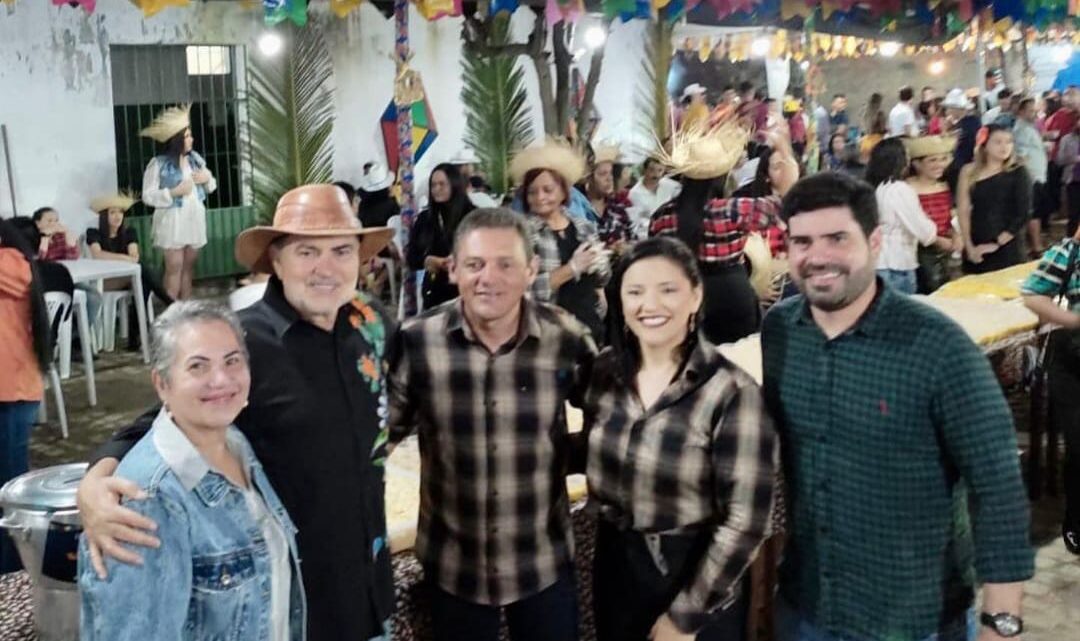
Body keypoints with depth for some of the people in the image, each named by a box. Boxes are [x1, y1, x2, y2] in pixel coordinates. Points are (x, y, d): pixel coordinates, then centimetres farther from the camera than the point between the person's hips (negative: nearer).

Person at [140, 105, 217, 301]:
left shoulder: (195, 158, 7)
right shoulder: (158, 164, -10)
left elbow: (210, 186, 17)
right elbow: (148, 196, -11)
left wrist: (207, 178, -5)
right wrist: (175, 192, -20)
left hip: (195, 219, 5)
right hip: (172, 221, -5)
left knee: (189, 265, 9)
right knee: (174, 267, -6)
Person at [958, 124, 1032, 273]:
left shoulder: (1018, 173, -1)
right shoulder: (970, 172, 5)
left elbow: (1024, 214, -6)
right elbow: (963, 211, 1)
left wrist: (996, 243, -10)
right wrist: (969, 246, -7)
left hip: (1007, 250, -2)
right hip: (976, 252, 2)